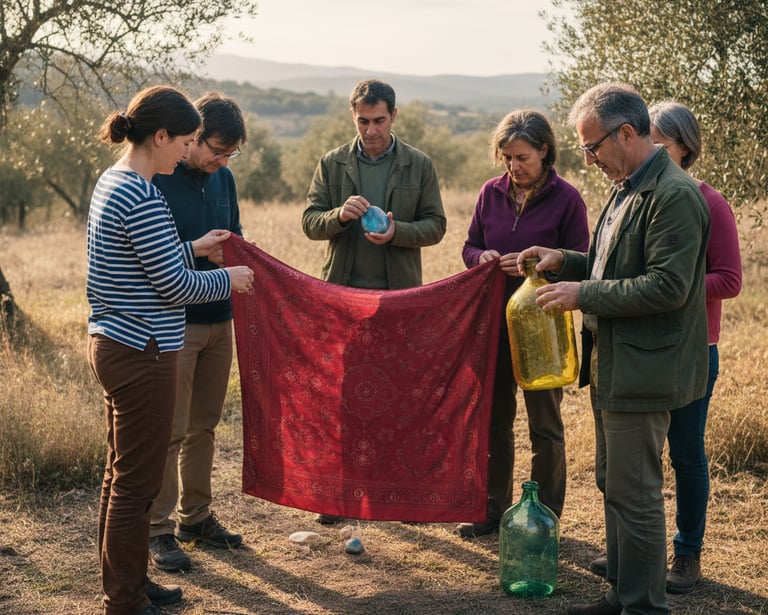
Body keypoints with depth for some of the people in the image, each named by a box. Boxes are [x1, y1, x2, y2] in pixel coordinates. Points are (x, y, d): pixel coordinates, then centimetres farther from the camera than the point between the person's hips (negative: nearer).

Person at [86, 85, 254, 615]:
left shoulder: (111, 182, 11)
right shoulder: (143, 199, -21)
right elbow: (175, 286, -17)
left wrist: (193, 249, 17)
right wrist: (228, 280, -2)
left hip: (111, 344, 10)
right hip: (141, 353, -10)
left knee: (121, 473, 18)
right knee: (137, 481, 0)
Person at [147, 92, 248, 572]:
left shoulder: (222, 178, 9)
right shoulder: (155, 181, -13)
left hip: (219, 321, 7)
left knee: (204, 425, 15)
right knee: (170, 430, -1)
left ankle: (197, 516, 27)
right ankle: (159, 529, 10)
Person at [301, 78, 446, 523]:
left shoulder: (420, 166, 3)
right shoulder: (332, 164, 6)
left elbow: (435, 226, 2)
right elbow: (310, 221, 4)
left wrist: (397, 232, -17)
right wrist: (339, 215, -18)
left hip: (400, 294, -1)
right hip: (343, 292, 1)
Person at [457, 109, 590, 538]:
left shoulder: (566, 199, -9)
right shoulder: (492, 193, 3)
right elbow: (470, 247, 11)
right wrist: (482, 257, -11)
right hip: (494, 321, 4)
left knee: (545, 426, 6)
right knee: (494, 420, 12)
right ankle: (494, 510, 25)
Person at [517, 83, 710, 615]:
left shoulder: (674, 195, -18)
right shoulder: (628, 189, 14)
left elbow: (667, 287, -24)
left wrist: (583, 294, -19)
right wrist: (564, 261, 9)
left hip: (642, 372, -10)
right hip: (613, 366, 10)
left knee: (635, 494, -2)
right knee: (613, 485, 18)